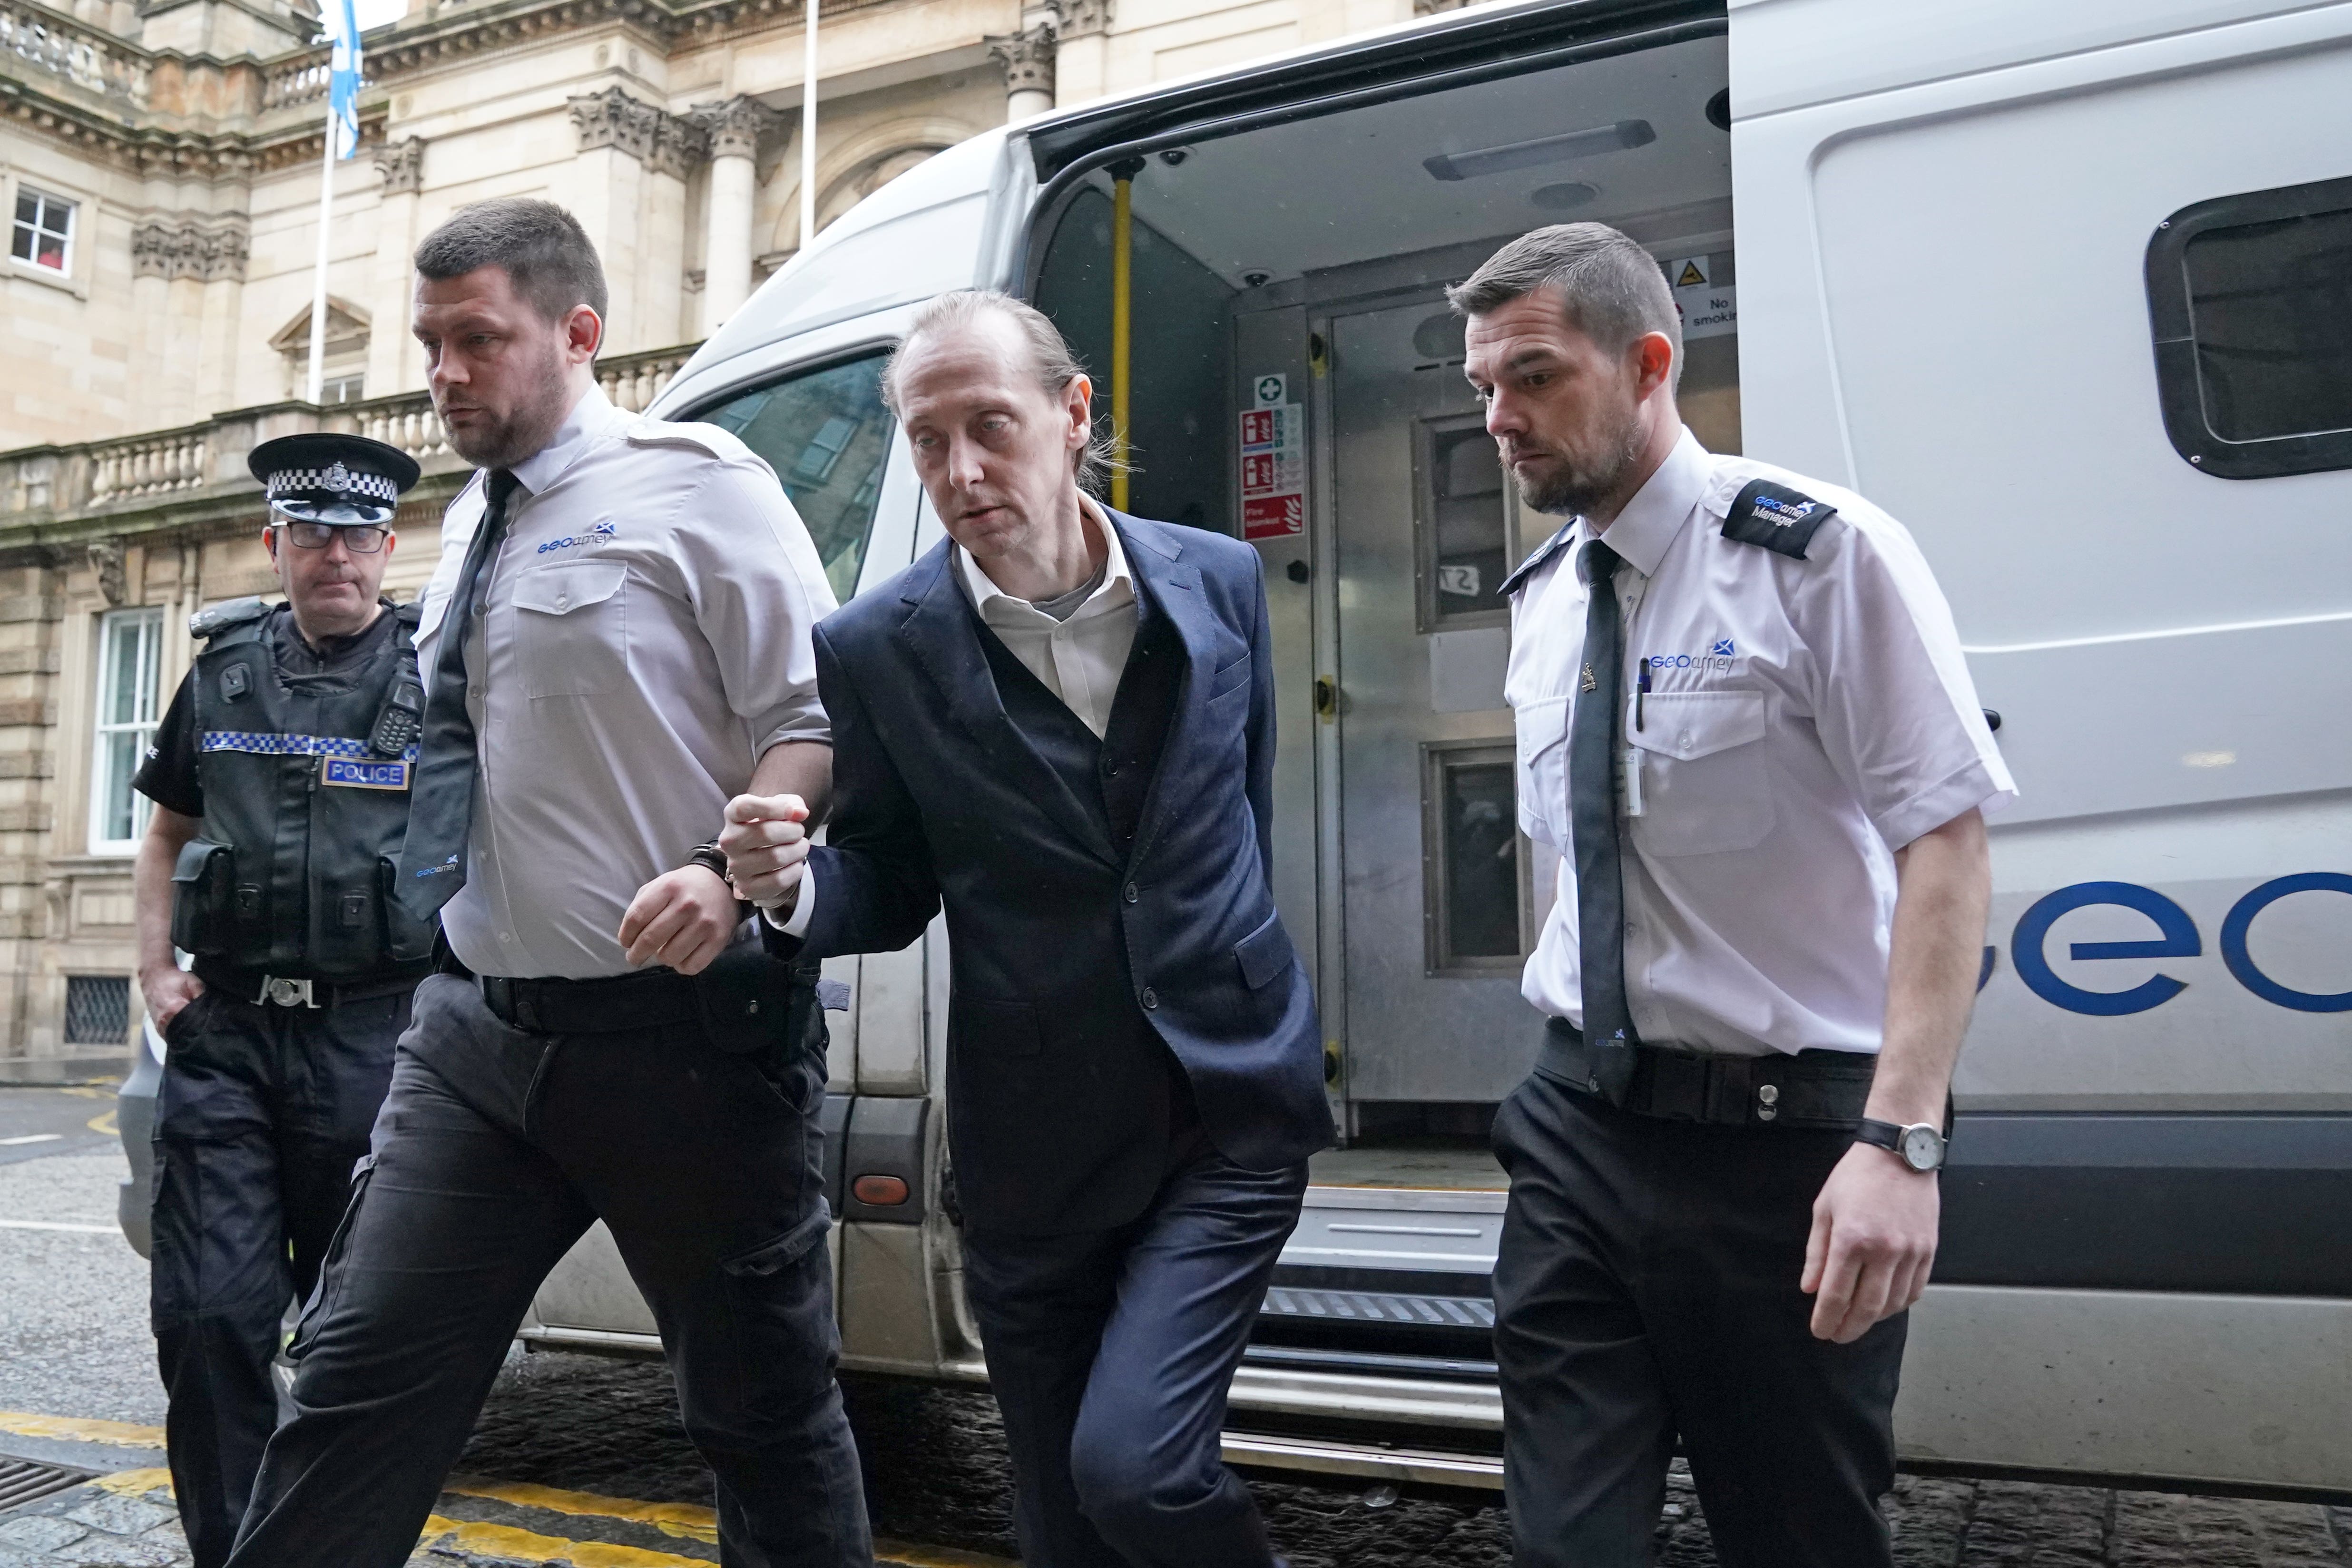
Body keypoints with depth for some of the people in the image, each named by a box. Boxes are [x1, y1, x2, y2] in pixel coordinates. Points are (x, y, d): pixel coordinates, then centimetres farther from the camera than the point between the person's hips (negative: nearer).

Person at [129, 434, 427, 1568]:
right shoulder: (223, 671, 12)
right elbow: (167, 835, 22)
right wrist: (156, 971, 9)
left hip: (375, 1039, -3)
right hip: (225, 1034, 3)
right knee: (208, 1313, -1)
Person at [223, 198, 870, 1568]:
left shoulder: (694, 484, -6)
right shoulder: (474, 523, 16)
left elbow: (812, 720, -11)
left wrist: (728, 873, -25)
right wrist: (446, 910, 18)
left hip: (684, 1028, -6)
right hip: (485, 1028, 7)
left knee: (768, 1415, 7)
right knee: (358, 1381, 3)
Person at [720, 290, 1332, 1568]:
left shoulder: (1218, 580, -2)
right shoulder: (878, 650, -7)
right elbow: (890, 891, 2)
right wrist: (793, 881, -20)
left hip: (1230, 1106, 0)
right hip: (1034, 1144, 1)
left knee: (1129, 1460, -14)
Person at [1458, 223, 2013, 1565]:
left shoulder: (1821, 552, -12)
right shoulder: (1542, 599, 8)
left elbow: (1946, 842, -16)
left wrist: (1901, 1140, -24)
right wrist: (1582, 1029, 14)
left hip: (1786, 1145, -5)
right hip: (1581, 1126, 5)